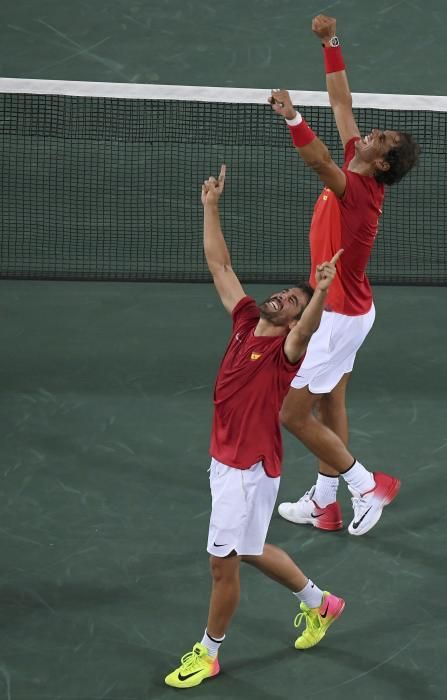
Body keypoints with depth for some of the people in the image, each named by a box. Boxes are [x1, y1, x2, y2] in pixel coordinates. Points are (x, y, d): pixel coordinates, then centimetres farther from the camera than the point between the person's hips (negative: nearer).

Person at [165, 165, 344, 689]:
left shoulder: (286, 348, -16)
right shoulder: (245, 321, 3)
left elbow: (307, 332, -41)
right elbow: (219, 264, 8)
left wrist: (320, 293, -57)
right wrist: (211, 206, 6)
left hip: (251, 469, -8)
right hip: (224, 461, 8)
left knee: (223, 562, 0)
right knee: (249, 553, 23)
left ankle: (208, 653, 18)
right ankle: (318, 603, 43)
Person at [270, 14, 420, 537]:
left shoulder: (359, 189, -26)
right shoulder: (357, 171, -3)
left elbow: (319, 162, -48)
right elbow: (341, 101, 4)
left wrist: (292, 117, -61)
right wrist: (330, 44, 1)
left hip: (340, 316, -9)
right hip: (342, 310, 9)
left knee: (294, 415, -2)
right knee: (329, 405, 16)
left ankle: (367, 485, 8)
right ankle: (324, 503, 25)